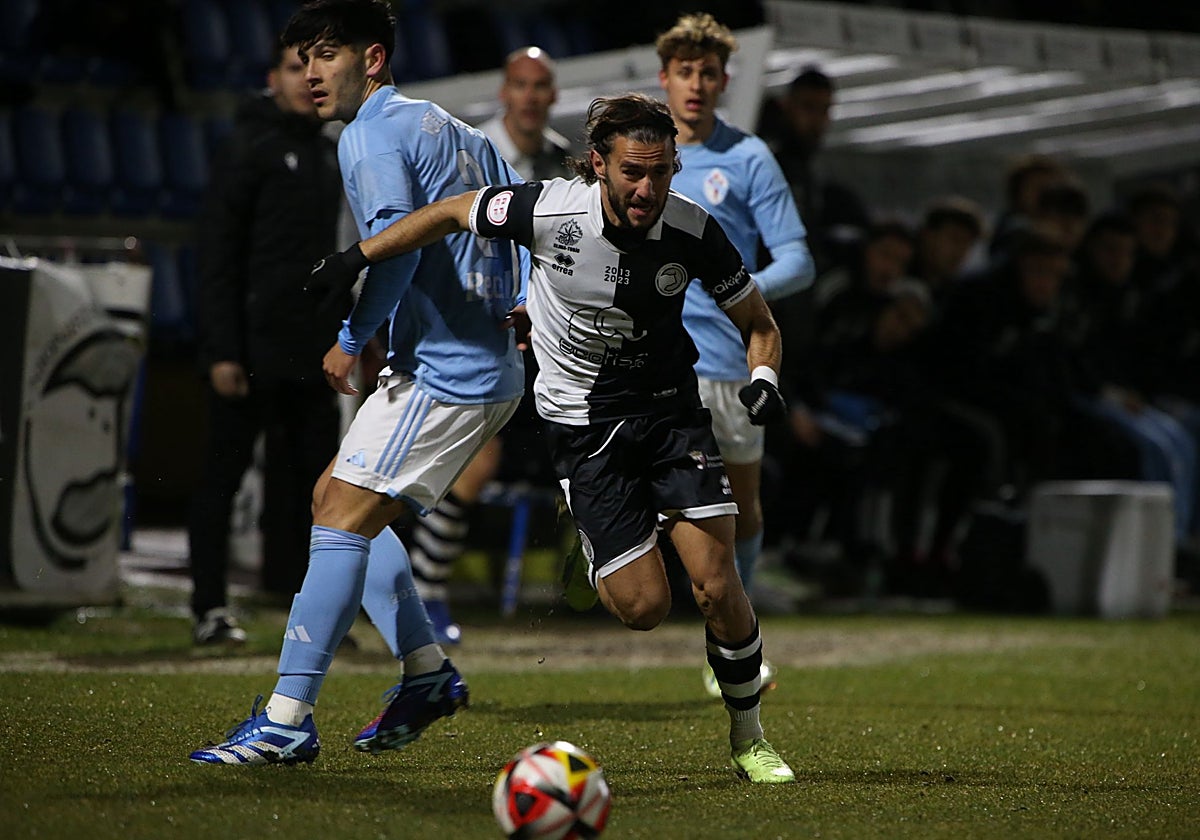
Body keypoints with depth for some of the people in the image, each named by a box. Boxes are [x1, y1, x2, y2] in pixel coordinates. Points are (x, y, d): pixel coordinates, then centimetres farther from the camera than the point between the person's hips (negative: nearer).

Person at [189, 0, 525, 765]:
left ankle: (288, 721, -16)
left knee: (342, 519, -12)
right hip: (491, 368, 10)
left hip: (445, 373, -10)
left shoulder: (372, 133, -9)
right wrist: (526, 313, 24)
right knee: (337, 499, 17)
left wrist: (353, 339, -15)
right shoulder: (460, 133, 20)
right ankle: (428, 673, 18)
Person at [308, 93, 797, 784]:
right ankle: (596, 558, 28)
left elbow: (758, 323, 0)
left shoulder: (694, 232, -15)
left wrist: (764, 378, -21)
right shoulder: (548, 210, -21)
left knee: (716, 581, -14)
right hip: (582, 423, -1)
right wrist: (357, 260, 2)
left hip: (670, 408, 1)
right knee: (645, 606, -9)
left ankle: (748, 735, 10)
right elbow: (452, 213, -1)